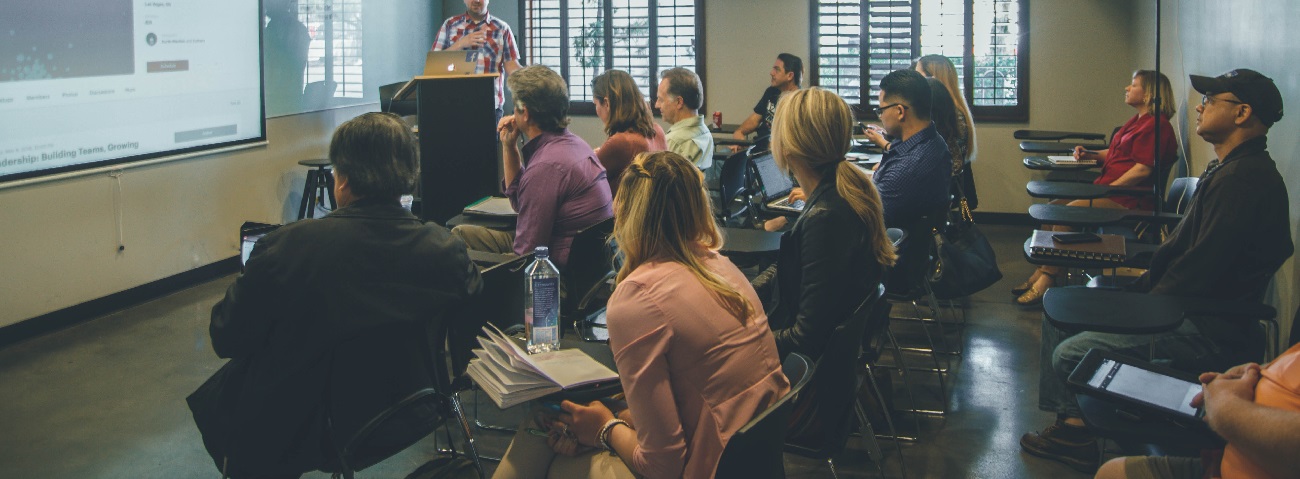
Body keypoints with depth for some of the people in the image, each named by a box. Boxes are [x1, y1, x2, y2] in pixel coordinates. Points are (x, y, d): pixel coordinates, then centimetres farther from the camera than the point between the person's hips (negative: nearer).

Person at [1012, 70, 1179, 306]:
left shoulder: (1155, 124, -12)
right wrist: (1090, 155, 14)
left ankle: (1047, 279, -20)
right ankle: (1042, 272, -5)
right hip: (1109, 189, 10)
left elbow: (1143, 169, -20)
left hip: (1127, 198, -10)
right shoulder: (1138, 120, 20)